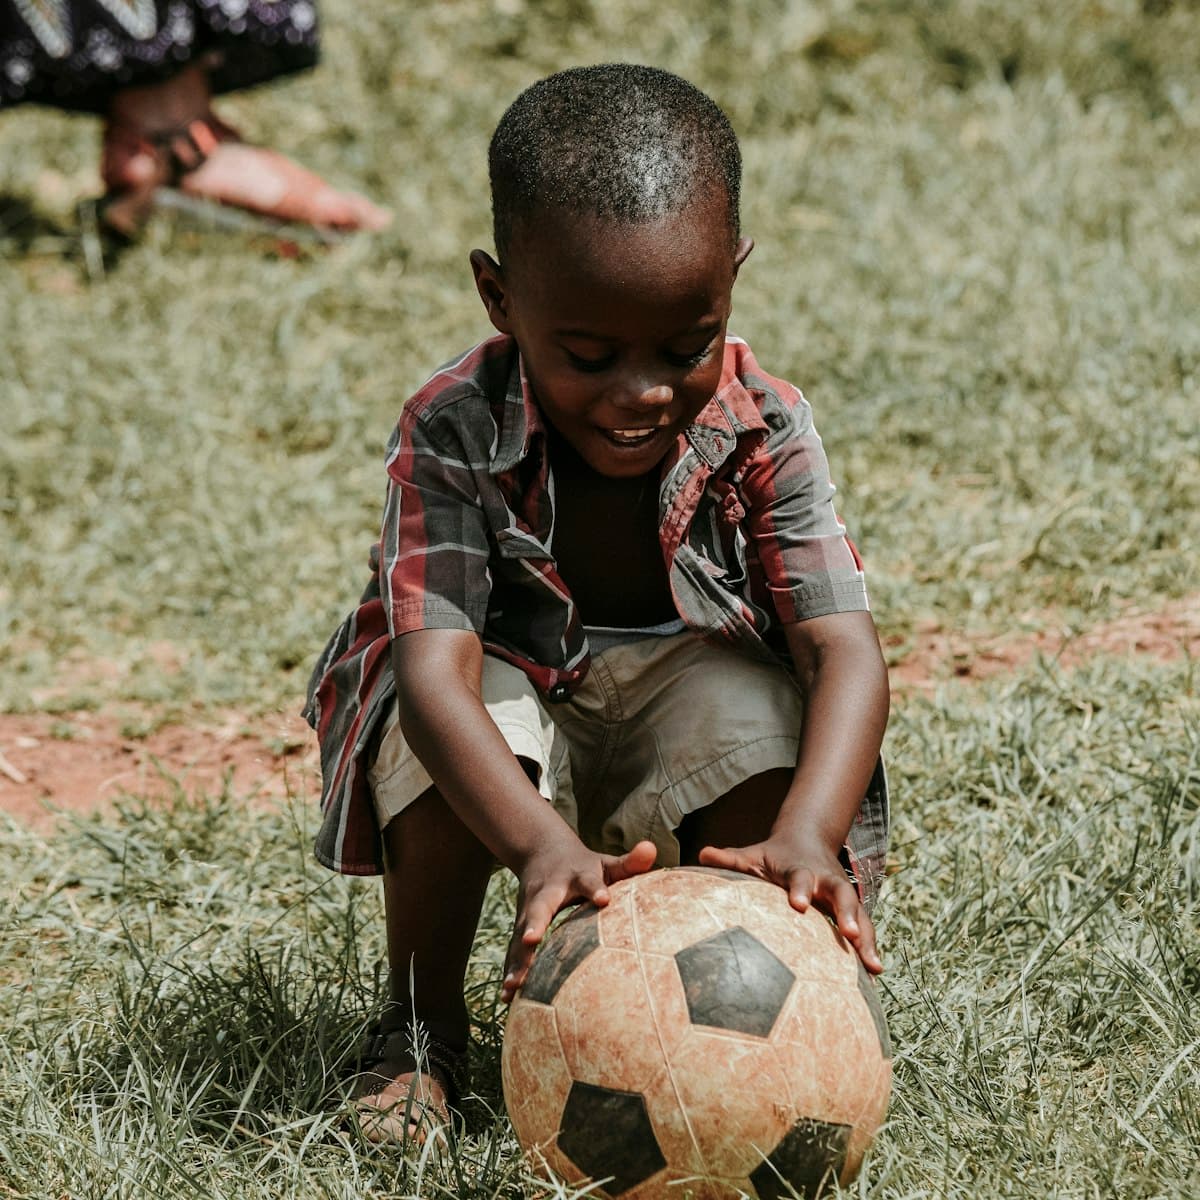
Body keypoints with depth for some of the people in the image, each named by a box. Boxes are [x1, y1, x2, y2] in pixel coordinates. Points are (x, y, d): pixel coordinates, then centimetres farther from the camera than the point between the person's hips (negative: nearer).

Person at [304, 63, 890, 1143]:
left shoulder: (764, 432, -22)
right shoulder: (454, 434, -28)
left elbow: (845, 650, -30)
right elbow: (435, 666, -38)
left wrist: (807, 833, -51)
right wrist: (542, 844, -57)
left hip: (687, 682, 1)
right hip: (514, 688, -1)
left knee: (758, 717, -32)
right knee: (446, 729, -34)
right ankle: (421, 1030, -9)